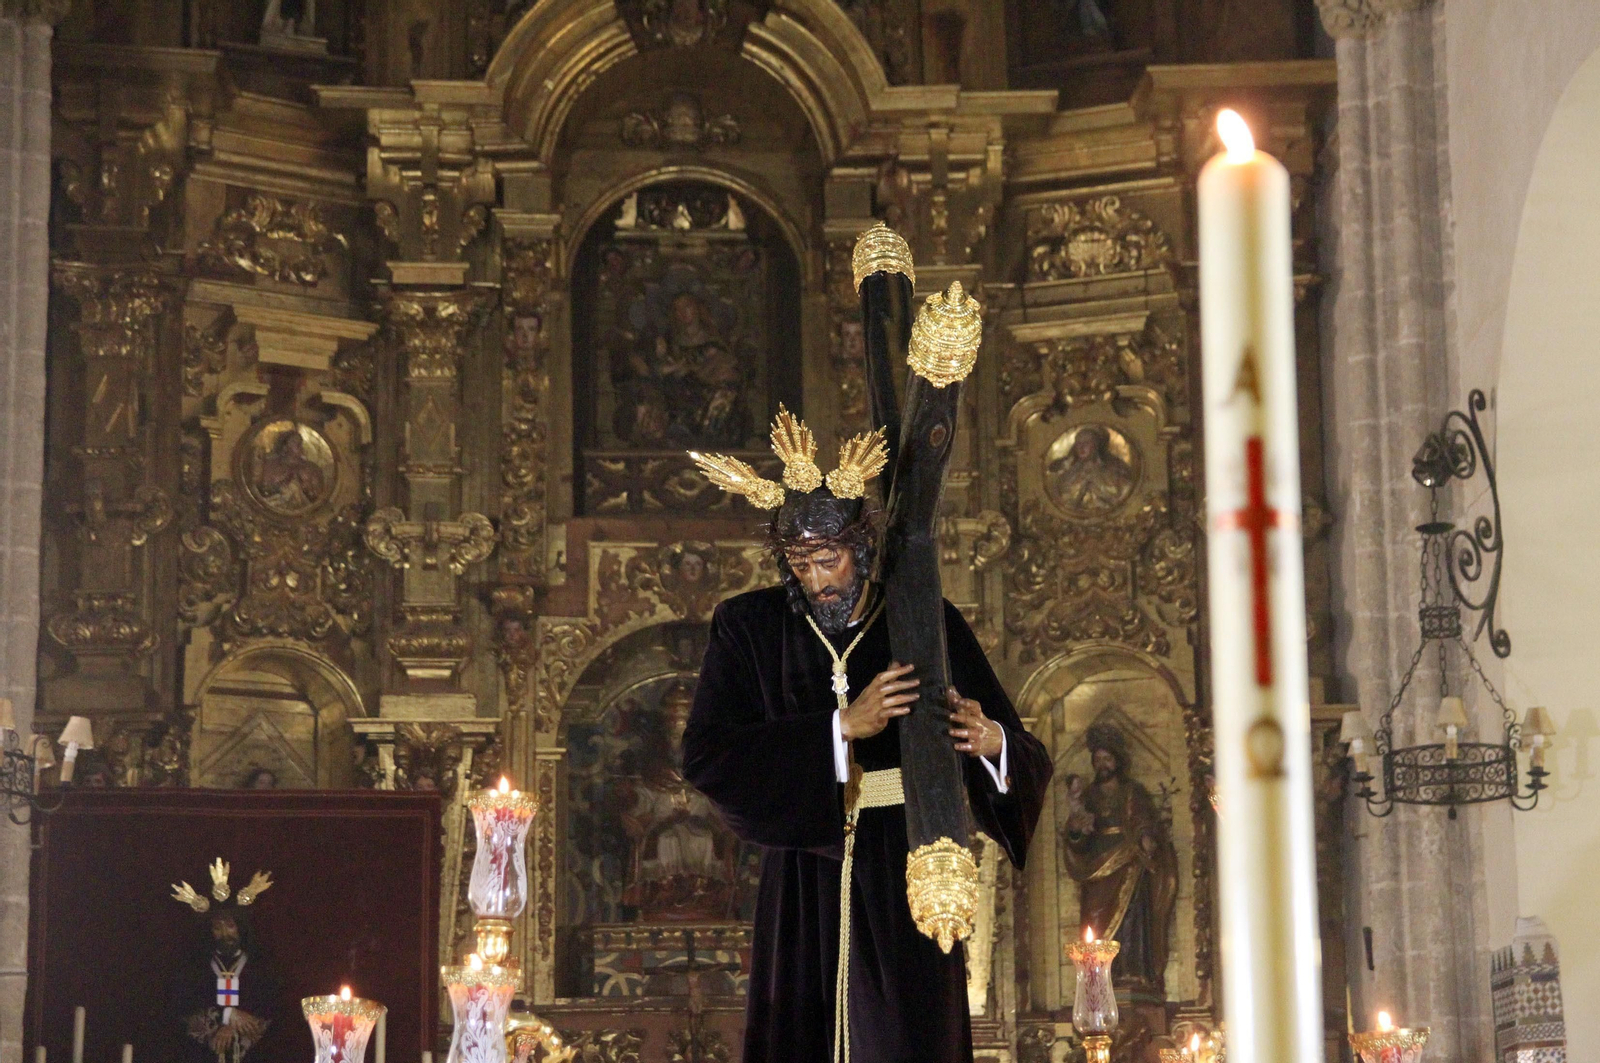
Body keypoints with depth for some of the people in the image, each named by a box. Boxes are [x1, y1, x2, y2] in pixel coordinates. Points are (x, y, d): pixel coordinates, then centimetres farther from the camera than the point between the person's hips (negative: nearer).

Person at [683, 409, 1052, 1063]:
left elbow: (1028, 761, 1)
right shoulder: (748, 629, 2)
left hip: (906, 886, 0)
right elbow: (705, 758, -12)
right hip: (806, 891, 1)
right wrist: (844, 728, -18)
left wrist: (990, 740, -24)